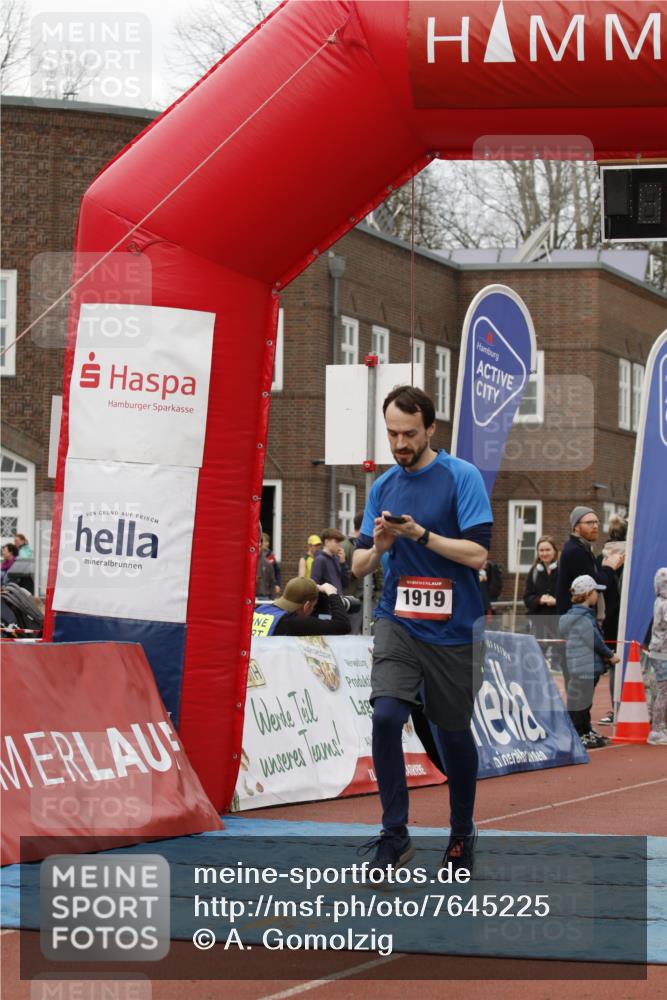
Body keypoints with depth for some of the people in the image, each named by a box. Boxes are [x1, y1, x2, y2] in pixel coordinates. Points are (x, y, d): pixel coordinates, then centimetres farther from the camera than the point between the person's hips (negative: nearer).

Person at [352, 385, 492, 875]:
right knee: (386, 715, -17)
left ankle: (462, 834, 29)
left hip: (452, 628, -3)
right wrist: (377, 547, -11)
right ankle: (394, 835, -9)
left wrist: (420, 535, -21)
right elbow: (359, 566, 10)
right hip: (398, 622, 3)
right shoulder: (383, 486, 8)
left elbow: (478, 553, -14)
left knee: (455, 732, 8)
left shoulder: (462, 477, -6)